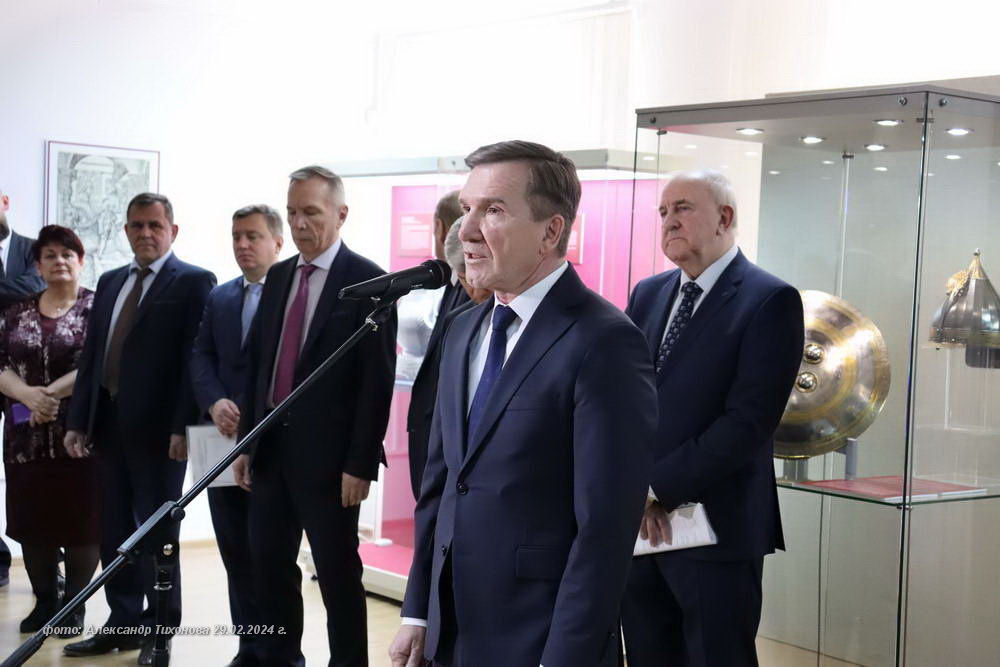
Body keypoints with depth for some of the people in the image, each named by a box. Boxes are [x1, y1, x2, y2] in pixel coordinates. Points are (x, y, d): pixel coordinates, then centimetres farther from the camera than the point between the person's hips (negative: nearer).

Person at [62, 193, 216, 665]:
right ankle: (123, 624, 23)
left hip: (158, 428, -6)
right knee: (115, 532, 12)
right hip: (109, 425, 7)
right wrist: (78, 421, 9)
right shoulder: (110, 282, 16)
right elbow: (91, 356, 15)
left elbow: (195, 358, -12)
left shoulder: (193, 283, -5)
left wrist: (183, 427, -18)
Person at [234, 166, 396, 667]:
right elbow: (256, 361, 14)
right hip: (271, 446, 7)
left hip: (327, 456, -6)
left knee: (338, 572, 2)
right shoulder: (278, 276, 11)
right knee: (269, 564, 14)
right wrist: (247, 441, 9)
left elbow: (377, 381, -13)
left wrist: (360, 464, -16)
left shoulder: (367, 281, -9)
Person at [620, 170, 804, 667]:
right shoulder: (647, 295, 13)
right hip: (637, 526, 6)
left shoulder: (771, 301, -8)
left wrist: (658, 487, -15)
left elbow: (750, 421, -16)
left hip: (715, 530, -5)